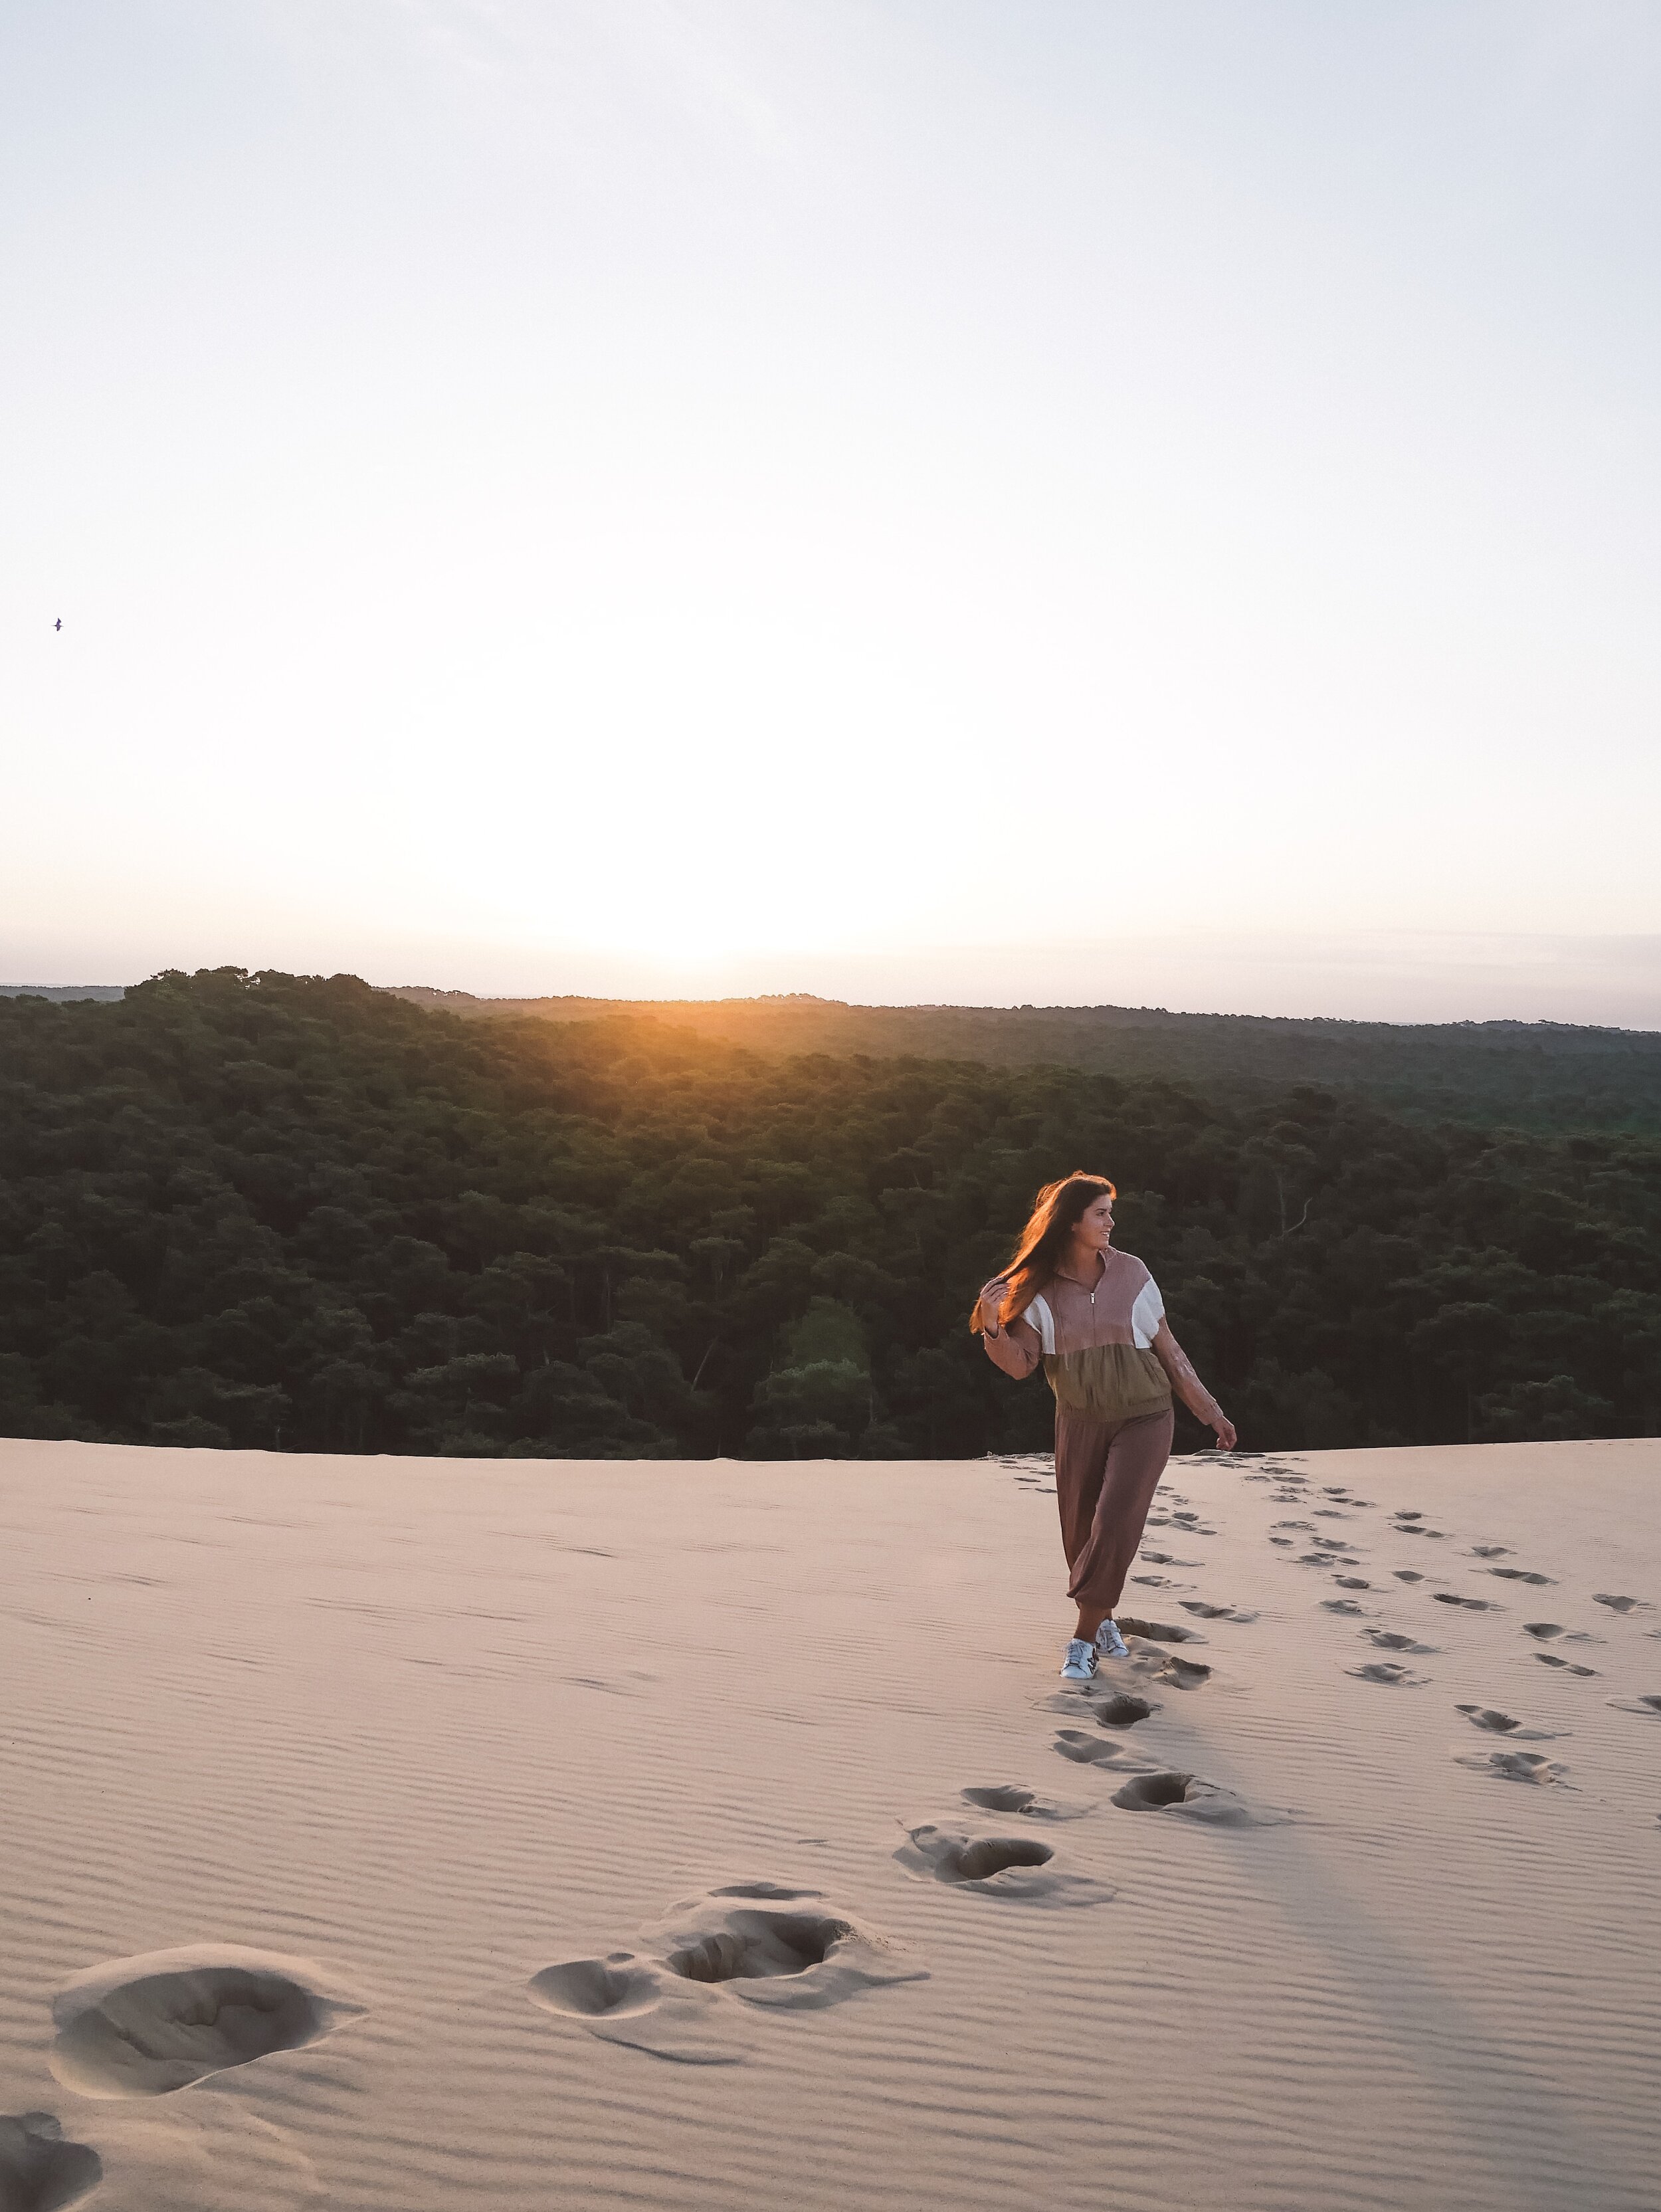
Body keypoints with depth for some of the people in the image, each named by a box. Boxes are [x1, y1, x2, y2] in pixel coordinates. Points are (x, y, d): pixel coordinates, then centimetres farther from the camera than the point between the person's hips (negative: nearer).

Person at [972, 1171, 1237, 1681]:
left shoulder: (1131, 1274, -5)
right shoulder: (1041, 1287, -6)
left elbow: (1169, 1351, 3)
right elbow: (1020, 1365, -10)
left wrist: (1210, 1412, 6)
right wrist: (992, 1327, -30)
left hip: (1143, 1418, -1)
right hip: (1080, 1422, 1)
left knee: (1115, 1525, -14)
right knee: (1081, 1533, 6)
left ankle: (1085, 1639, -3)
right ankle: (1104, 1622, 32)